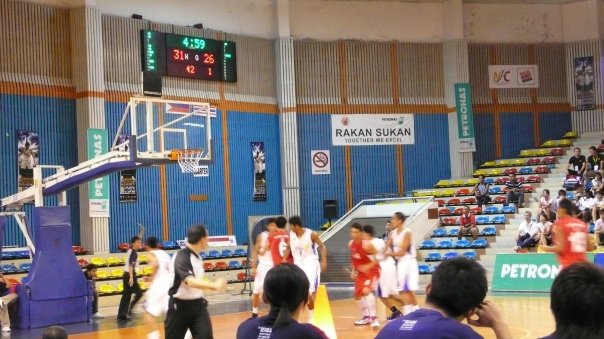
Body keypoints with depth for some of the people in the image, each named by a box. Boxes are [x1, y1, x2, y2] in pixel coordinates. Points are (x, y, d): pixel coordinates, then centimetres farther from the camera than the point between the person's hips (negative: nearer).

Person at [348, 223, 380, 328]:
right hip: (361, 272, 9)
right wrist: (354, 271, 10)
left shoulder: (366, 244, -24)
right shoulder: (351, 244, -2)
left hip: (372, 271, -9)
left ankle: (373, 317, -27)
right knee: (357, 295, 13)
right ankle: (366, 317, 31)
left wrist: (368, 266, -31)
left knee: (366, 290, -29)